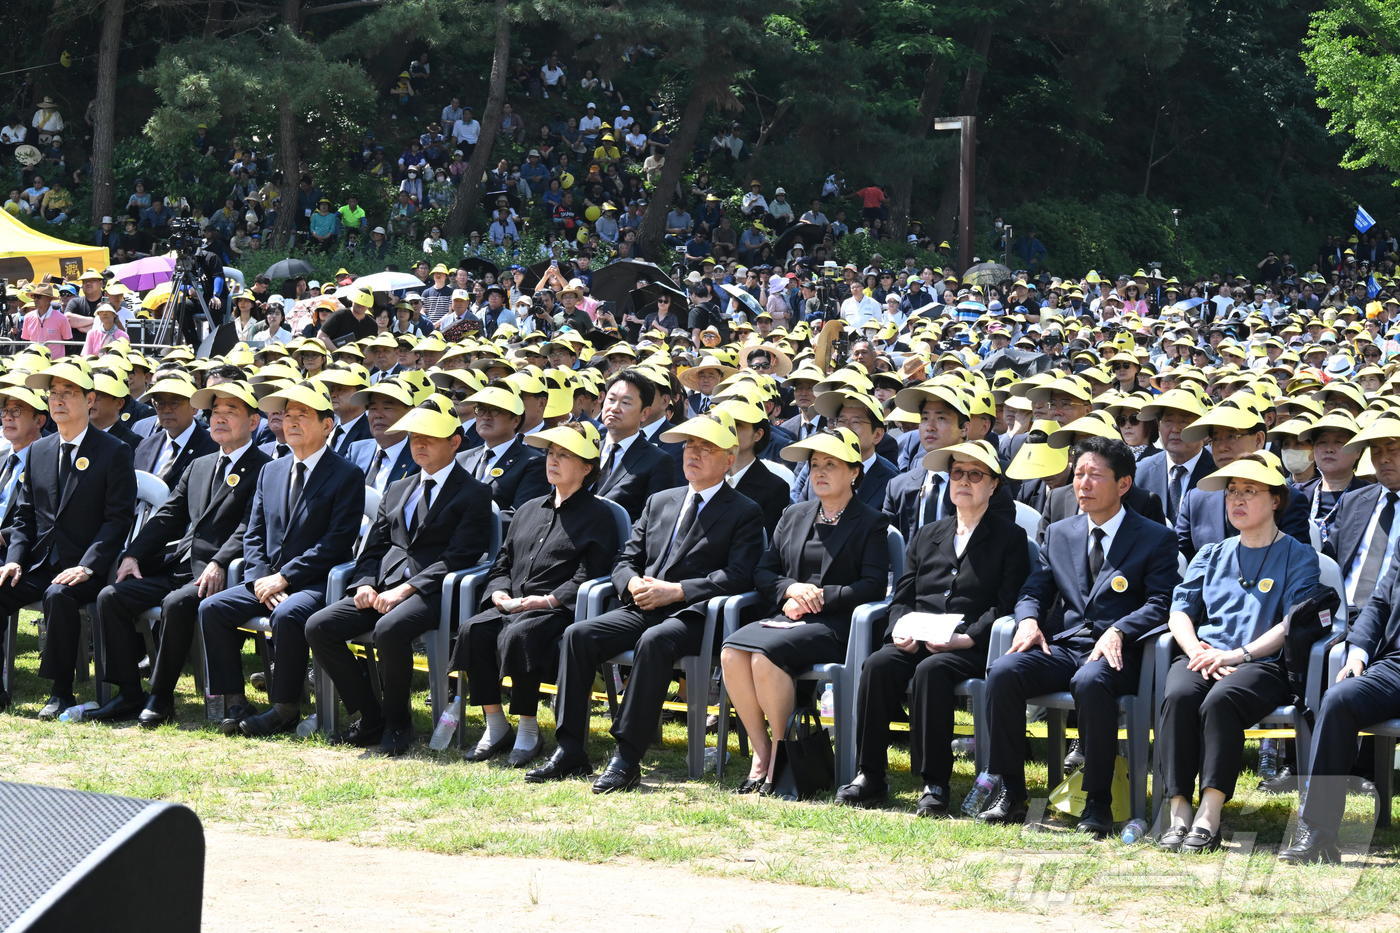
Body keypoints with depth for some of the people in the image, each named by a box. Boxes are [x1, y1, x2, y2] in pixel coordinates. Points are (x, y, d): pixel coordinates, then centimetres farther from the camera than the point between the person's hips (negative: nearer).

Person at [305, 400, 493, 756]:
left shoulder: (474, 494, 3)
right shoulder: (397, 491, 25)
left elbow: (459, 558, -8)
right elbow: (373, 548, 21)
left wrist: (405, 590, -17)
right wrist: (365, 585, -2)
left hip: (432, 591, -7)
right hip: (384, 588, 7)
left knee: (390, 629, -38)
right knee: (319, 627, -15)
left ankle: (397, 723, -17)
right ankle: (370, 718, -6)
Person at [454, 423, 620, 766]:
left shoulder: (597, 516, 5)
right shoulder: (529, 510, 26)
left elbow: (588, 575, -7)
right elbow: (503, 562, 24)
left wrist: (546, 600, -18)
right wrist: (500, 593, 2)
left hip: (557, 610, -6)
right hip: (511, 607, 6)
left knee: (517, 636, -36)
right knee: (473, 630, -25)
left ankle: (529, 731, -24)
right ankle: (495, 726, -17)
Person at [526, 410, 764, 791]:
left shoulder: (745, 513, 5)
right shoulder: (659, 503, 23)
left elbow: (737, 577, -9)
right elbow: (626, 561, 21)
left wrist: (677, 591, -17)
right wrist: (633, 584, -4)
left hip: (692, 616, -6)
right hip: (643, 608, 6)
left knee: (653, 642, -38)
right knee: (578, 635, -18)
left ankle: (627, 759, -36)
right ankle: (570, 751, -18)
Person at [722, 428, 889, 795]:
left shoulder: (870, 523, 7)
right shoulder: (793, 516, 23)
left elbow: (873, 586, -4)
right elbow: (763, 573, 17)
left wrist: (820, 596, -13)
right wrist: (791, 590, -4)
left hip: (835, 624, -5)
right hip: (787, 618, 5)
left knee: (766, 652, -33)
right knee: (731, 651, -27)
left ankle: (780, 753, -21)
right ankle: (761, 751, -20)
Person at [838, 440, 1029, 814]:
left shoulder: (1010, 537, 10)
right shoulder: (927, 535, 25)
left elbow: (1006, 604, -2)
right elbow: (902, 596, 19)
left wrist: (967, 638, -16)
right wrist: (900, 628, -4)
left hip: (971, 647, -4)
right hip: (917, 641, 4)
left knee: (931, 670, -36)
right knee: (878, 664, -28)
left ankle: (934, 783, -35)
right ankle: (869, 776, -26)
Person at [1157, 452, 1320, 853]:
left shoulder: (1298, 557, 11)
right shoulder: (1212, 554, 25)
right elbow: (1180, 612, 17)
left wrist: (1237, 654, -15)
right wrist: (1198, 651, -5)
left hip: (1263, 665, -4)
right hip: (1202, 657, 4)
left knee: (1221, 700, -37)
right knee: (1178, 695, -32)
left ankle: (1209, 817, -41)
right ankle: (1178, 813, -35)